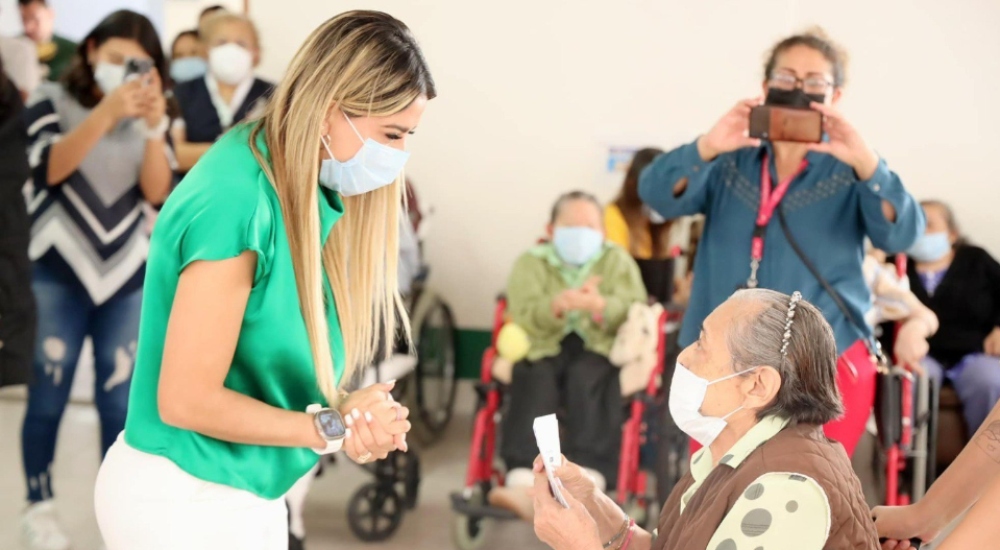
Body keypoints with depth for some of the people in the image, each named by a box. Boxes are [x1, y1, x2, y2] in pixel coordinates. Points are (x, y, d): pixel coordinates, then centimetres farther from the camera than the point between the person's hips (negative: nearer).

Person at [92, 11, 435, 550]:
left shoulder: (305, 193, 1)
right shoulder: (234, 205, -24)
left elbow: (273, 359, 5)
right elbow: (186, 400, -22)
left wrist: (347, 416, -14)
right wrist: (331, 429, -14)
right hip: (181, 503, -8)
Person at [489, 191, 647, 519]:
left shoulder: (617, 261, 15)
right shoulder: (531, 263, 14)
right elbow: (522, 317, -4)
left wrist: (600, 306, -22)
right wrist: (557, 305, -25)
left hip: (600, 349, 0)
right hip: (545, 348, 0)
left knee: (586, 378, -34)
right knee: (536, 380, -33)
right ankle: (523, 485, -49)